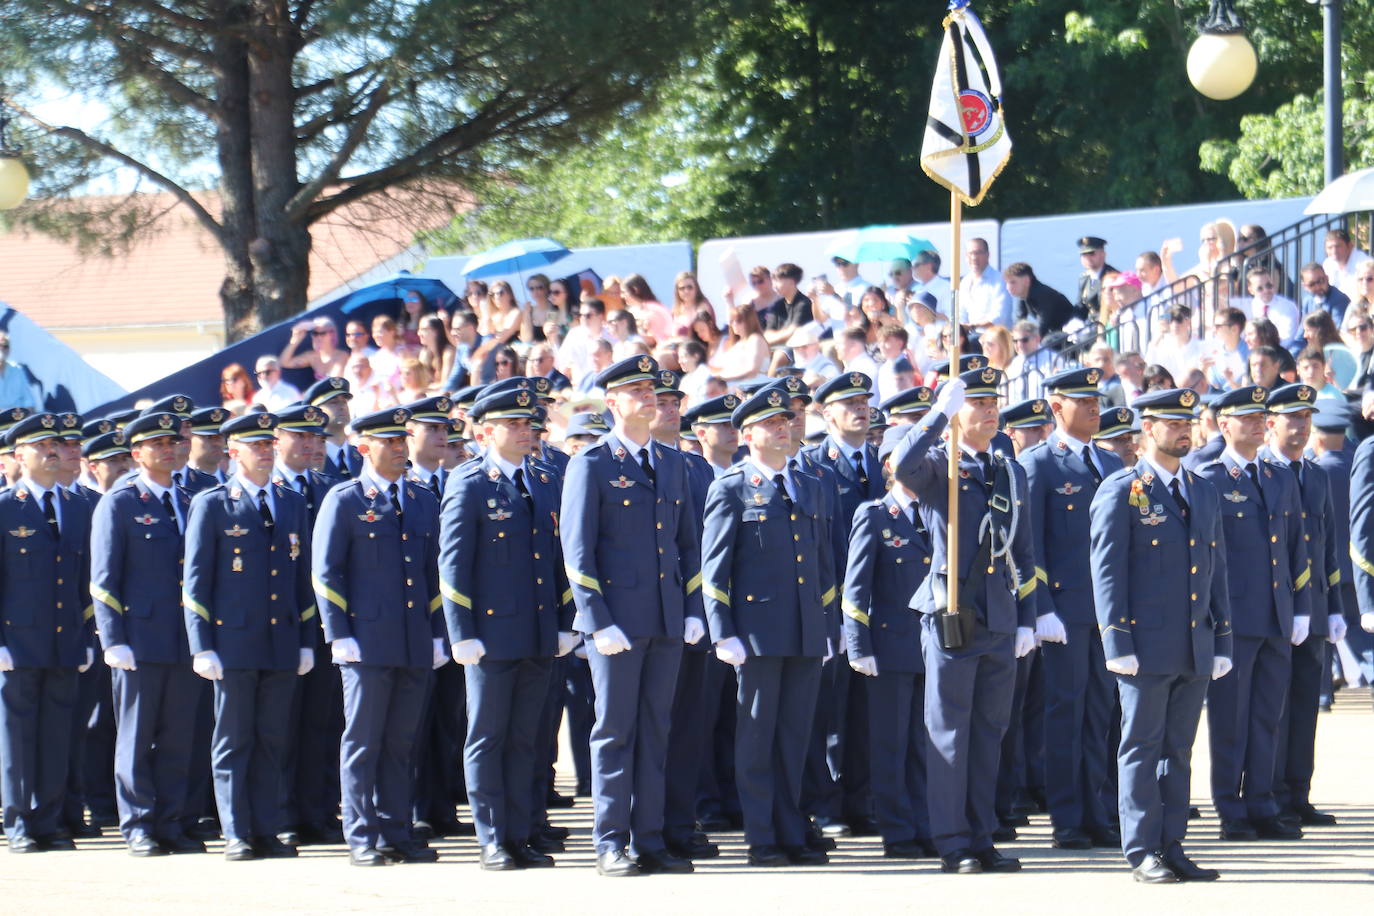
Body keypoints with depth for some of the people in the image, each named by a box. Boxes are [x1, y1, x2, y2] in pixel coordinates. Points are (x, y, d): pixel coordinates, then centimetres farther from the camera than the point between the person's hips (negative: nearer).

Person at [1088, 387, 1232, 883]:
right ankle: (1143, 854, 1)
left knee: (1179, 750, 9)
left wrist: (1222, 641, 11)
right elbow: (1107, 571, -8)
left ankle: (1172, 848, 13)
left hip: (1195, 649, 6)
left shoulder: (1204, 492, 15)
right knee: (1142, 748, -2)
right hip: (1147, 646, -6)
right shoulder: (1121, 491, -4)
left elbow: (1216, 572, 17)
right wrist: (1118, 644, -14)